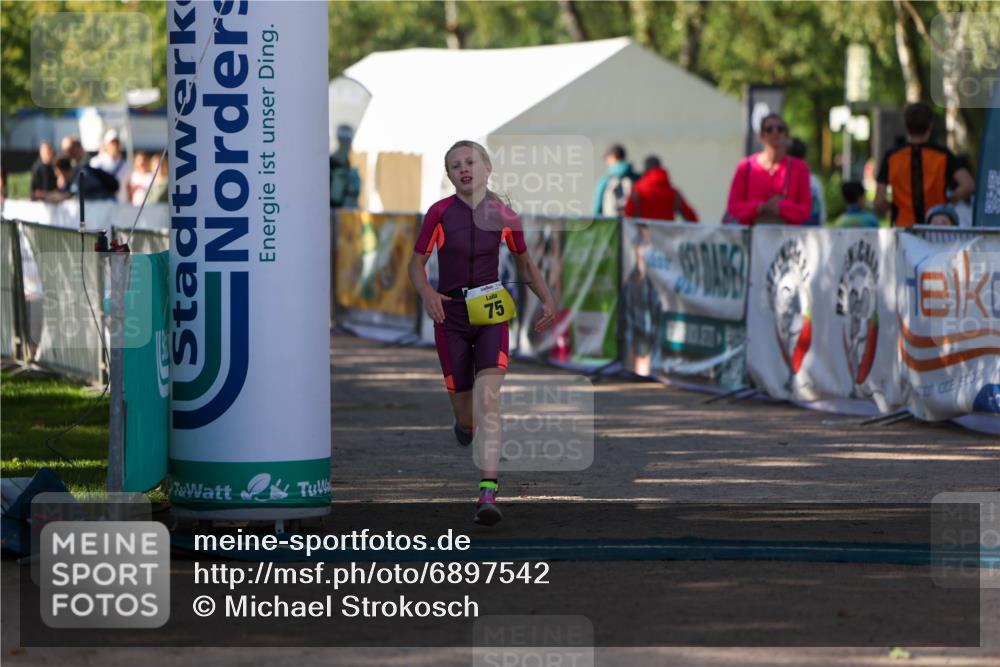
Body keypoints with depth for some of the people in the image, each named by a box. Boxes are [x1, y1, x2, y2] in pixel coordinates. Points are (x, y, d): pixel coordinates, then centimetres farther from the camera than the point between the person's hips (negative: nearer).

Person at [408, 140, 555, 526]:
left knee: (488, 398, -20)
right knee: (466, 414, 6)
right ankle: (464, 423, 48)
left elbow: (525, 263, 14)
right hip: (451, 317, 0)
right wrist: (427, 292, -22)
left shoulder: (502, 215, 0)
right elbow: (416, 264, -1)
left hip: (491, 316, 0)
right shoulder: (440, 213, -6)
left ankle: (488, 495, -25)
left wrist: (547, 300, 0)